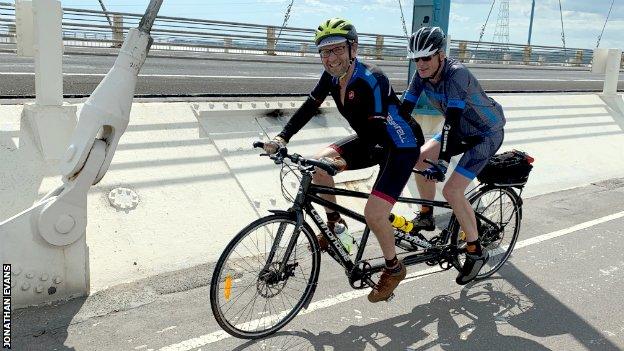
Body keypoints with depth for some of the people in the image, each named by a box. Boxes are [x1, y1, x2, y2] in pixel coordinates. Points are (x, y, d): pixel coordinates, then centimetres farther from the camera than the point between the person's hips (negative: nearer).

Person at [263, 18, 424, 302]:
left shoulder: (371, 79, -30)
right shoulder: (331, 75, -7)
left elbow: (376, 127, -34)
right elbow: (309, 107, -4)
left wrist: (343, 162, -47)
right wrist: (282, 138, -17)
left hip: (401, 145, -8)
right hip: (370, 140, 8)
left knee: (373, 214, -18)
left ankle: (394, 268, 9)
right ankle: (334, 224, 13)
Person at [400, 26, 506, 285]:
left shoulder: (456, 74, -31)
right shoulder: (422, 74, -10)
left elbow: (452, 120, -38)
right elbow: (404, 109, -11)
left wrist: (442, 162, -43)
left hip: (487, 134, -8)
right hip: (462, 130, 8)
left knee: (452, 190, -17)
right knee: (420, 157, -2)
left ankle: (476, 252, -1)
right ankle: (426, 217, 17)